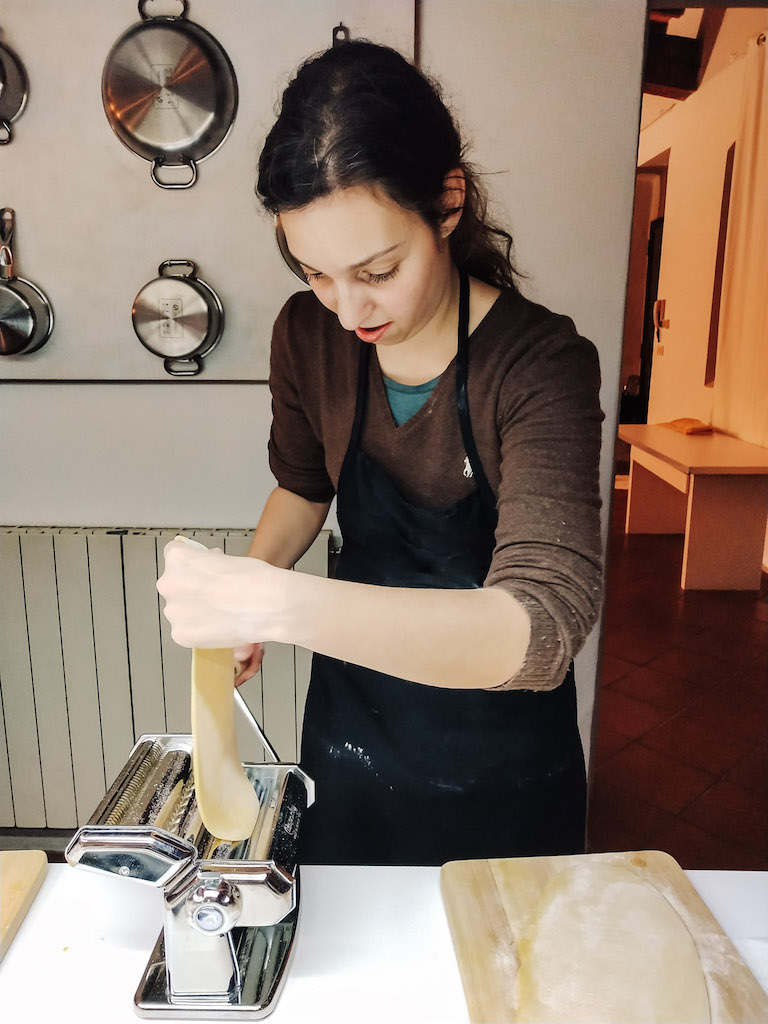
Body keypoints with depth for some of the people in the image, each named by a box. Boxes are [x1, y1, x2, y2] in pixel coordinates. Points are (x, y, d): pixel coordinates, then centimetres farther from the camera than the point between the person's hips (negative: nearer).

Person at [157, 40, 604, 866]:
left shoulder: (542, 366, -27)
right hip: (352, 723, 3)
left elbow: (540, 631, -38)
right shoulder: (309, 334, -12)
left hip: (499, 758, -2)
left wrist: (281, 604, -50)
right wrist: (243, 590, -13)